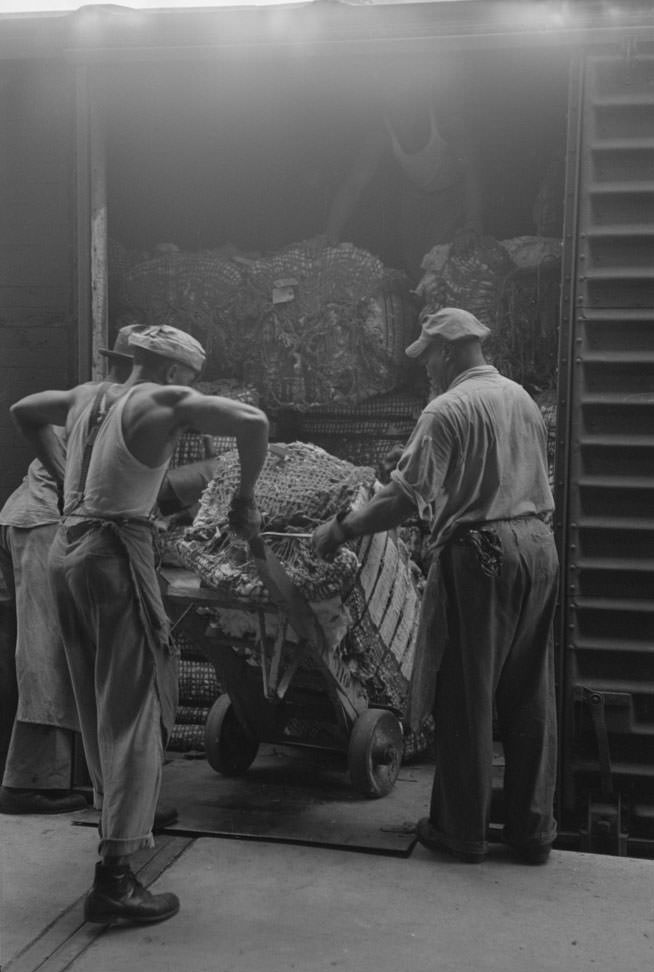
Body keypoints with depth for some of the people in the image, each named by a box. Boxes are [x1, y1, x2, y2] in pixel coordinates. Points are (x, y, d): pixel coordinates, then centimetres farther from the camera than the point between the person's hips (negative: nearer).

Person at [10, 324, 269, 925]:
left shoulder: (88, 398, 16)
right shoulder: (165, 402, -5)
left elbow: (23, 412, 34)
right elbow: (252, 421, -17)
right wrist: (245, 499, -5)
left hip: (66, 550, 8)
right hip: (116, 552, -8)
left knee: (96, 703, 19)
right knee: (134, 709, -7)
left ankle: (118, 814, 35)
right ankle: (114, 877, -10)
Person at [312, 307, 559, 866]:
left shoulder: (448, 409, -10)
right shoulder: (523, 398, 13)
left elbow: (405, 498, -15)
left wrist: (340, 530, -6)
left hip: (479, 553, -7)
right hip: (538, 546, 7)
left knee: (466, 697, 5)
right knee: (530, 697, 12)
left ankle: (463, 831, 15)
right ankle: (533, 832, 21)